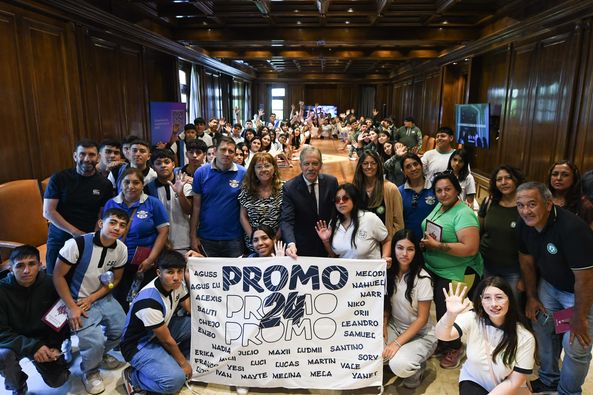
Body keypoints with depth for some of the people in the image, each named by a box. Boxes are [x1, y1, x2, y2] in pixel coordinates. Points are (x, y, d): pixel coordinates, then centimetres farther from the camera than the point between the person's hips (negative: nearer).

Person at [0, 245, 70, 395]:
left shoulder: (51, 284, -15)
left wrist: (55, 346, -18)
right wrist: (32, 346, -32)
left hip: (44, 340, 1)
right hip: (14, 342, -1)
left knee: (57, 381, -6)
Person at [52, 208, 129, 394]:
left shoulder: (121, 249, -9)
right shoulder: (77, 244, -25)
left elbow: (115, 279, 2)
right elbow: (58, 276, -16)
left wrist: (91, 299, -12)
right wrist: (72, 308, -19)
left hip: (102, 298, 5)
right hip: (76, 301, -5)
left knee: (123, 330, 2)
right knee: (94, 341, -19)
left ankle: (100, 353, 33)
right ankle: (90, 372, 14)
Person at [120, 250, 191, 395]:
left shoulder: (177, 284, -11)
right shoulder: (149, 302, -33)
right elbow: (167, 340, -20)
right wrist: (183, 362, -8)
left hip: (161, 331, 8)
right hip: (139, 345, -8)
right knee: (175, 379, -28)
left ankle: (173, 362, 10)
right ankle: (132, 377, -1)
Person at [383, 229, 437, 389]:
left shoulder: (422, 279, -21)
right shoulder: (390, 272, -6)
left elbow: (422, 319, -17)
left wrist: (397, 343, -21)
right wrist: (383, 324, -11)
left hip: (421, 334, -4)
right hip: (395, 326, 5)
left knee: (399, 366, -31)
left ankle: (417, 367, 5)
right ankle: (394, 359, 9)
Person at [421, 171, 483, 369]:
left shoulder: (463, 214, -22)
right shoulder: (439, 206, 3)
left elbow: (470, 249, -30)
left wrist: (438, 245, -29)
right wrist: (426, 241, -4)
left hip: (456, 274, -7)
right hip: (434, 269, 8)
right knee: (440, 307, 20)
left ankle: (455, 348, 32)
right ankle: (443, 342, 42)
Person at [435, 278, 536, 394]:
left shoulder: (525, 337, -19)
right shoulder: (472, 319, -17)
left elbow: (513, 382, -13)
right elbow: (442, 335, -34)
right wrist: (450, 314, -52)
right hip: (474, 382, -2)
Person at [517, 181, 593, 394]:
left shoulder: (571, 227, -35)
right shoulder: (524, 224, -14)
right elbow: (526, 261, 2)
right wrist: (531, 297, 9)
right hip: (549, 284, 6)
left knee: (575, 346, -4)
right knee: (542, 328, 14)